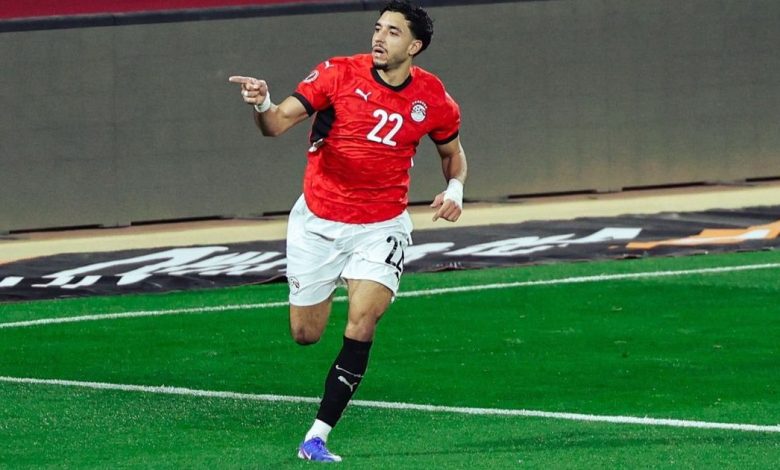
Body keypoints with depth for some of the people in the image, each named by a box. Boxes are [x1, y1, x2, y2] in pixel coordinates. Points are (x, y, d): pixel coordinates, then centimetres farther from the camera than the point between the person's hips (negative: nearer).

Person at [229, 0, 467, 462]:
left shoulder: (432, 99, -5)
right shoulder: (339, 74, -12)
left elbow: (453, 151, 14)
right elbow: (278, 123, -18)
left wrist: (455, 188, -7)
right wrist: (263, 104, -42)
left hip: (381, 228, 0)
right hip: (318, 220, 0)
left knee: (361, 325, -19)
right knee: (306, 333, 7)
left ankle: (317, 438, -14)